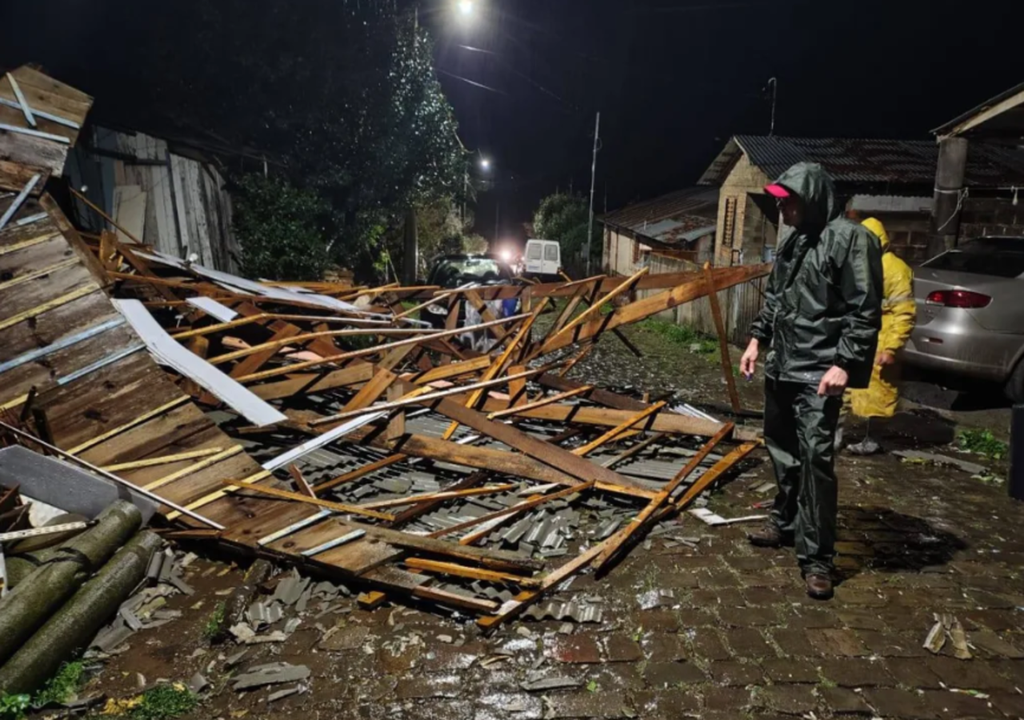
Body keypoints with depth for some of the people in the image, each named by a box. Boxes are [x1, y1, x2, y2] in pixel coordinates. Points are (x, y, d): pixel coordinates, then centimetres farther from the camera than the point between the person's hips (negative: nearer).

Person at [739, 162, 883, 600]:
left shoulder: (850, 239, -12)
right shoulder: (791, 238, 13)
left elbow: (865, 312, -15)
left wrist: (845, 363, -21)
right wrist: (758, 338, 15)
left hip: (818, 373, -8)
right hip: (780, 366, 9)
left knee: (815, 460, -8)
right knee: (781, 450, 18)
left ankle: (816, 558, 1)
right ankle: (785, 523, 36)